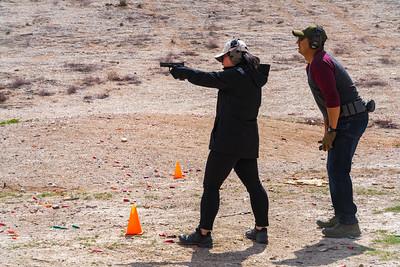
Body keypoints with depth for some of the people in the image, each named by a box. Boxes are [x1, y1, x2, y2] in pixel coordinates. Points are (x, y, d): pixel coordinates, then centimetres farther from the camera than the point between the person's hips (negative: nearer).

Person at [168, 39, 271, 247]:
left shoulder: (236, 75, -12)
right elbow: (218, 80, 18)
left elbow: (207, 79, -11)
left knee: (211, 186, -3)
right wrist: (186, 72, 13)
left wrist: (181, 71, 4)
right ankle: (261, 230, 21)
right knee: (254, 185, 16)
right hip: (248, 142, 9)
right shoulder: (253, 77, 14)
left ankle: (203, 234, -3)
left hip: (228, 141, -9)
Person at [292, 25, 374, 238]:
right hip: (346, 120, 11)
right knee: (333, 168, 17)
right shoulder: (314, 64, 18)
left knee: (338, 170, -8)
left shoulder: (320, 64, -17)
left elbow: (333, 100, -23)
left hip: (350, 120, -11)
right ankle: (341, 217, 26)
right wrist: (327, 131, 23)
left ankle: (349, 224, -5)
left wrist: (331, 131, -17)